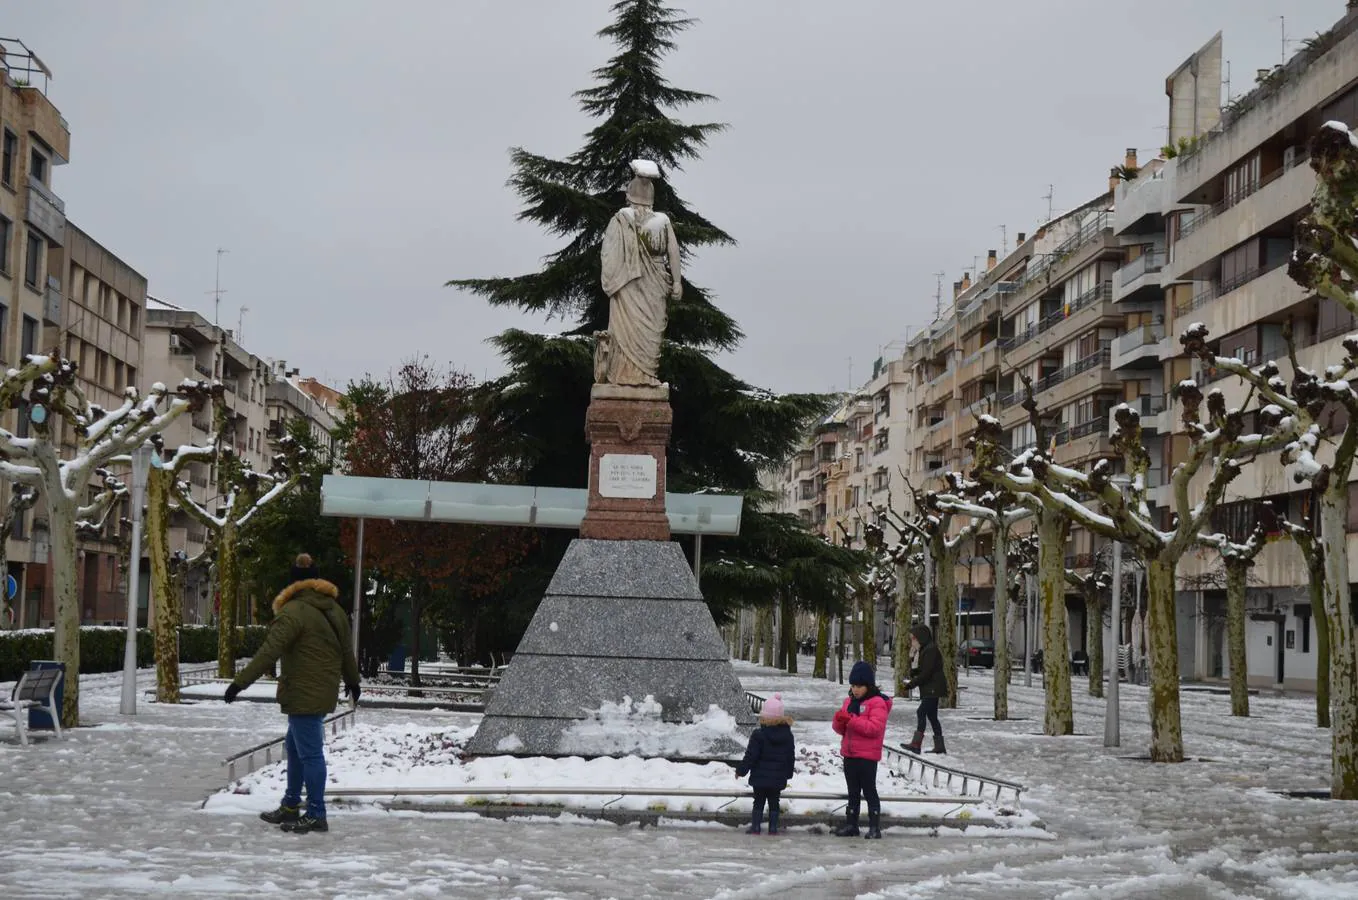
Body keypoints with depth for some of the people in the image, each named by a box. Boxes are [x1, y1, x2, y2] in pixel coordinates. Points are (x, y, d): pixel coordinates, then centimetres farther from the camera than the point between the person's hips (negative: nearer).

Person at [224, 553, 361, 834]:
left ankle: (316, 815, 0)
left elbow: (269, 652, -21)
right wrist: (352, 681, 39)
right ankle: (290, 807, 27)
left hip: (304, 695, -9)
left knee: (309, 752, -4)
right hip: (324, 692, 9)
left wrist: (240, 682, -21)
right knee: (295, 747, 19)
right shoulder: (335, 611, 12)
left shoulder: (293, 612, -14)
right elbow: (347, 650, 23)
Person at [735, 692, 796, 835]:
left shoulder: (759, 735, -15)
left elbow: (751, 756, -13)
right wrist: (788, 774, 23)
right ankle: (773, 827, 9)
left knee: (758, 802, 8)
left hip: (760, 776, -3)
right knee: (774, 802, 11)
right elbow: (791, 757, 10)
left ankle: (755, 826, 6)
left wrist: (741, 771, -1)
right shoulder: (787, 735, 1)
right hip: (778, 778, 3)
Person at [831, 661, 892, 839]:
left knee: (869, 791, -2)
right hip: (849, 755, 7)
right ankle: (851, 824, 20)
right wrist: (839, 721, -9)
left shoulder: (878, 702, -10)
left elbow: (875, 727, -21)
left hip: (867, 756, -7)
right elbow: (841, 730, 15)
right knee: (853, 792, 14)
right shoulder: (850, 701, 12)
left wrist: (851, 719, -26)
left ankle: (875, 826, 4)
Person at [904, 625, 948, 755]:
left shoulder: (931, 650, -17)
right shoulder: (925, 649, 14)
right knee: (932, 715, 12)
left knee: (921, 712, -15)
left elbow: (926, 673, -21)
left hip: (933, 688, -10)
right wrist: (912, 673, -1)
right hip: (931, 689, 10)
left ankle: (916, 744, -20)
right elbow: (922, 669, 19)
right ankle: (939, 746, 16)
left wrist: (911, 684, -17)